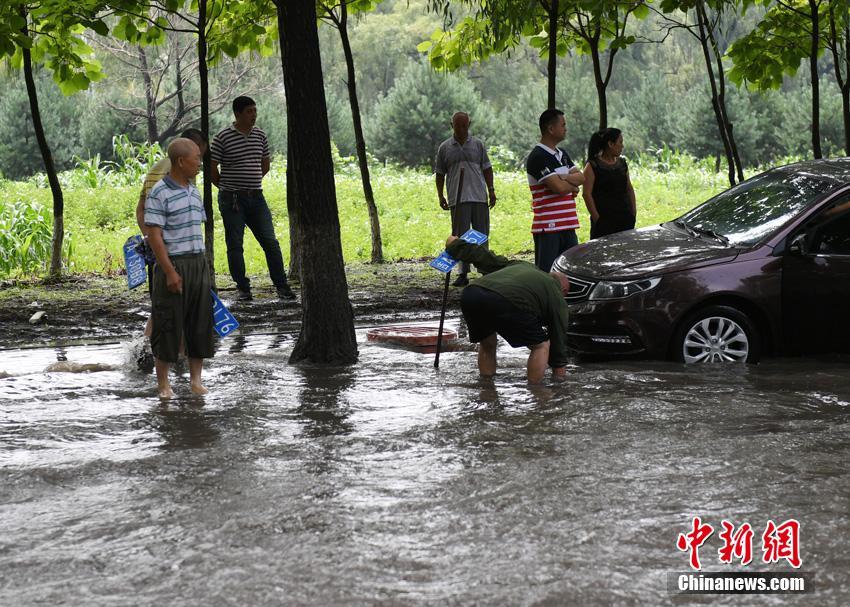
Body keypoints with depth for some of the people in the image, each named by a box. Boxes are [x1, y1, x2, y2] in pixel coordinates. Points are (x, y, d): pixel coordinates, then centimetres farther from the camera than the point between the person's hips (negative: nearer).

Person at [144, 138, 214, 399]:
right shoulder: (159, 194, -11)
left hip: (198, 262, 7)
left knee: (200, 321, 8)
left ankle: (196, 379, 17)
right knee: (168, 325, 0)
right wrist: (170, 272, -19)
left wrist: (203, 267, 16)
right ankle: (163, 383, 10)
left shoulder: (193, 191, 12)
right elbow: (154, 236, -15)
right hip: (173, 264, -7)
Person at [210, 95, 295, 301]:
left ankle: (282, 286, 3)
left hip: (256, 197, 4)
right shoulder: (223, 137, -7)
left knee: (270, 242, -1)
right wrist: (227, 188, 7)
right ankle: (242, 288, 9)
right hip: (232, 200, -4)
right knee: (235, 245, 1)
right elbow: (212, 168, -1)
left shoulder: (260, 135, 8)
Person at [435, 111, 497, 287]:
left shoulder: (477, 144, 10)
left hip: (479, 197, 1)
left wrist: (491, 190, 4)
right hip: (457, 199, -1)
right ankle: (463, 273, 1)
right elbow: (440, 174, 11)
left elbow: (487, 169, 11)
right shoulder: (444, 148, 8)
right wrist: (440, 196, 5)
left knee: (482, 235, 4)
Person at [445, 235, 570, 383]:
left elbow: (487, 259, 36)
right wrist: (559, 369, 38)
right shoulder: (557, 300, 22)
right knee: (541, 345, 14)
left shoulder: (522, 266, 37)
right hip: (504, 303, -6)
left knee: (487, 343, 31)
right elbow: (558, 337, 26)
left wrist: (455, 245, 46)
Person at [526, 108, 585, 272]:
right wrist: (573, 186, 1)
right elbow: (559, 187, -20)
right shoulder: (537, 157, -13)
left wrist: (563, 177, -13)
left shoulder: (562, 154, 17)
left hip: (568, 226, 9)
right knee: (546, 275, -6)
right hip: (548, 227, -9)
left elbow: (581, 178, 6)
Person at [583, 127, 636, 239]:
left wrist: (633, 211, 11)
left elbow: (629, 189, 20)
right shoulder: (592, 166, -5)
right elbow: (586, 193, -9)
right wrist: (596, 217, -13)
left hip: (625, 219, 6)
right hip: (604, 220, -6)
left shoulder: (622, 163, 15)